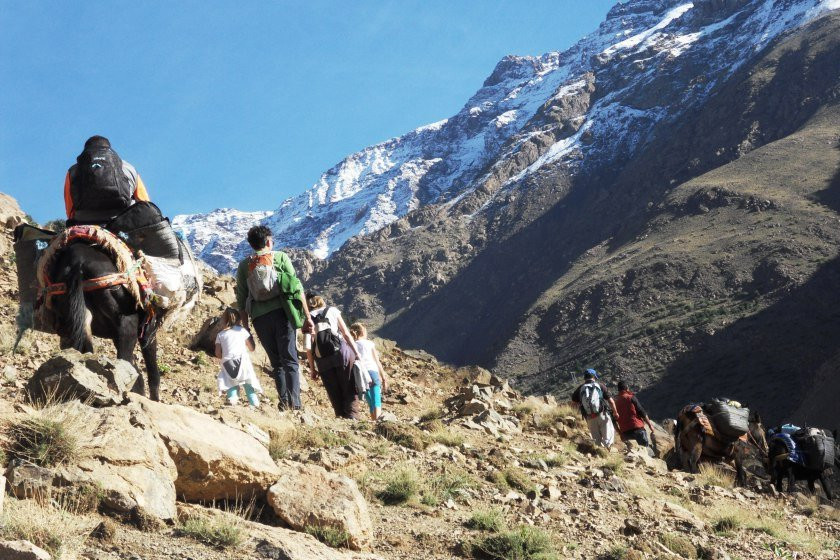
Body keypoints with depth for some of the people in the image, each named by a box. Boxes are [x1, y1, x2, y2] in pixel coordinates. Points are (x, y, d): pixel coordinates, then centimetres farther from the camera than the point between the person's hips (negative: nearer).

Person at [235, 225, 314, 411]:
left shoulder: (244, 265, 13)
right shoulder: (280, 257, 7)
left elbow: (241, 300, 10)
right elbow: (296, 287, 0)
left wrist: (246, 326, 16)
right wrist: (307, 316, 1)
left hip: (260, 317, 2)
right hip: (282, 312, -2)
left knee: (276, 362, 12)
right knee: (290, 359, -3)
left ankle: (284, 401, 0)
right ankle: (295, 402, -17)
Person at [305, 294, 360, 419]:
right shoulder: (332, 311, 11)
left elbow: (308, 347, 2)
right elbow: (346, 334, 4)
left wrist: (312, 369, 7)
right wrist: (356, 353, 8)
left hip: (323, 361, 1)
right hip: (342, 352, -1)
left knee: (335, 395, 11)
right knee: (350, 390, 3)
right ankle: (352, 417, -11)